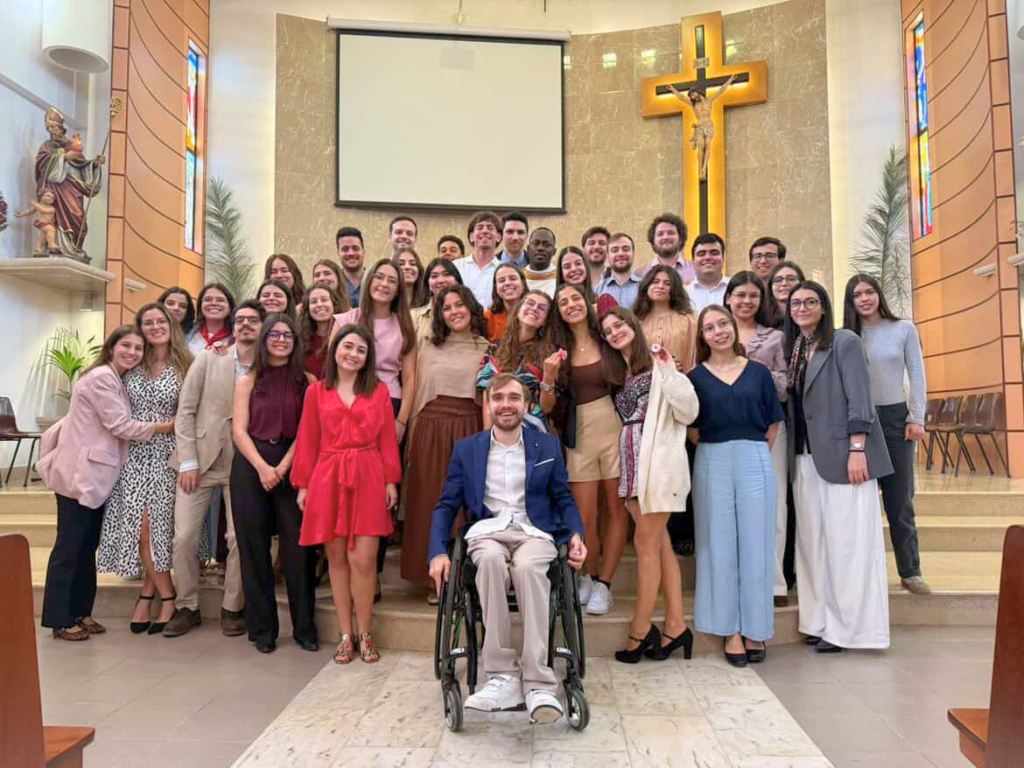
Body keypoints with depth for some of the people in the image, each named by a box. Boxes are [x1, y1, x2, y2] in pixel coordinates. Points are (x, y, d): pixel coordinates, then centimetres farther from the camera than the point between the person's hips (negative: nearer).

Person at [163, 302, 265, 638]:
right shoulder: (208, 359, 3)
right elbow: (185, 411, 1)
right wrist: (188, 461, -5)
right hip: (200, 460, 1)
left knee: (240, 539, -1)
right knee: (184, 537, 1)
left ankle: (232, 607, 19)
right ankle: (187, 607, 21)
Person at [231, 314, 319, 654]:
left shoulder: (307, 381, 6)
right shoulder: (248, 382, 10)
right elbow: (239, 430, 2)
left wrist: (282, 467, -11)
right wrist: (262, 467, -11)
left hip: (291, 467, -1)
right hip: (251, 466, 2)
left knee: (297, 545, -2)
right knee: (254, 546, 4)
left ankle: (304, 626, 9)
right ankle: (262, 628, 14)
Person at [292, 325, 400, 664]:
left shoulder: (379, 390, 7)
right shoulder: (316, 391, 8)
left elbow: (388, 439, 5)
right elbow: (307, 441, 7)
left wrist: (391, 481, 0)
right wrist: (303, 484, 3)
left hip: (367, 478, -1)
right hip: (328, 479, 1)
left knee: (363, 560, -5)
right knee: (337, 558, 6)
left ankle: (365, 634, 11)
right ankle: (345, 635, 18)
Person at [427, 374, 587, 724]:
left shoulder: (548, 446, 15)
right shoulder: (466, 449, 15)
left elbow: (564, 499, 16)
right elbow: (446, 506, 13)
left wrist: (576, 535, -4)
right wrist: (438, 553, -2)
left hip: (535, 532, 0)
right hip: (487, 531, 1)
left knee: (528, 567, -36)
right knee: (491, 560, -36)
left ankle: (538, 683, -34)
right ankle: (503, 676, -32)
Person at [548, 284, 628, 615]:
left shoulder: (609, 340, 2)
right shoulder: (559, 350, 5)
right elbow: (547, 407, 1)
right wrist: (548, 377, -13)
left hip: (613, 429, -1)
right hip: (579, 435, 1)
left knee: (617, 508, 2)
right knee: (584, 517, 1)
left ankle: (603, 584, 15)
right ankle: (589, 576, 24)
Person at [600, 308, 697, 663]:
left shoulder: (657, 364, -3)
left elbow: (688, 412, -10)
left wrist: (670, 372, -15)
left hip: (657, 460, -7)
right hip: (632, 461, 7)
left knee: (646, 544, -4)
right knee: (660, 544, 8)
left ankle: (640, 630, 5)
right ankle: (676, 625, 14)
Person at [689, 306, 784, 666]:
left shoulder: (759, 373, 7)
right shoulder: (696, 377, 4)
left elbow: (773, 424, 8)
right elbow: (692, 429, 4)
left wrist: (754, 454, 1)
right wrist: (716, 451, -2)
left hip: (755, 461, 1)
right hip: (712, 464, 0)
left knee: (756, 543, 4)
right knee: (719, 545, 4)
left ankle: (755, 629, 17)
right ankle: (730, 631, 15)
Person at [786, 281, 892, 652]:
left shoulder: (844, 342, -3)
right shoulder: (793, 348, 14)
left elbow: (859, 399, -9)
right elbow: (792, 404, 13)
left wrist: (857, 450, -17)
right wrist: (791, 456, 7)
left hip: (842, 454, -6)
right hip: (805, 458, 6)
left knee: (848, 540, -2)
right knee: (813, 540, 7)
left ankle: (849, 626, 7)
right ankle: (821, 621, 16)